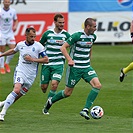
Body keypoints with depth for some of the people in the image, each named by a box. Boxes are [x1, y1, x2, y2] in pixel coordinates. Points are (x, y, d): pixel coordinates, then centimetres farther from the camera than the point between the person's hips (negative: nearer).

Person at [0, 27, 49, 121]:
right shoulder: (20, 45, 4)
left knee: (19, 95, 3)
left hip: (31, 75, 1)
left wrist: (33, 59, -15)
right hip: (20, 71, -1)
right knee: (16, 90, -23)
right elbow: (13, 51, 27)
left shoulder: (38, 46, -5)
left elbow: (46, 60, -7)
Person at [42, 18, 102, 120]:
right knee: (68, 93, 4)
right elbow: (63, 47, -15)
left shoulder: (93, 37, 4)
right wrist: (70, 60, -27)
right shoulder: (77, 35, -17)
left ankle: (85, 110, -13)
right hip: (75, 68, -6)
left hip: (86, 67, 6)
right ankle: (50, 101, 33)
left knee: (98, 85, -17)